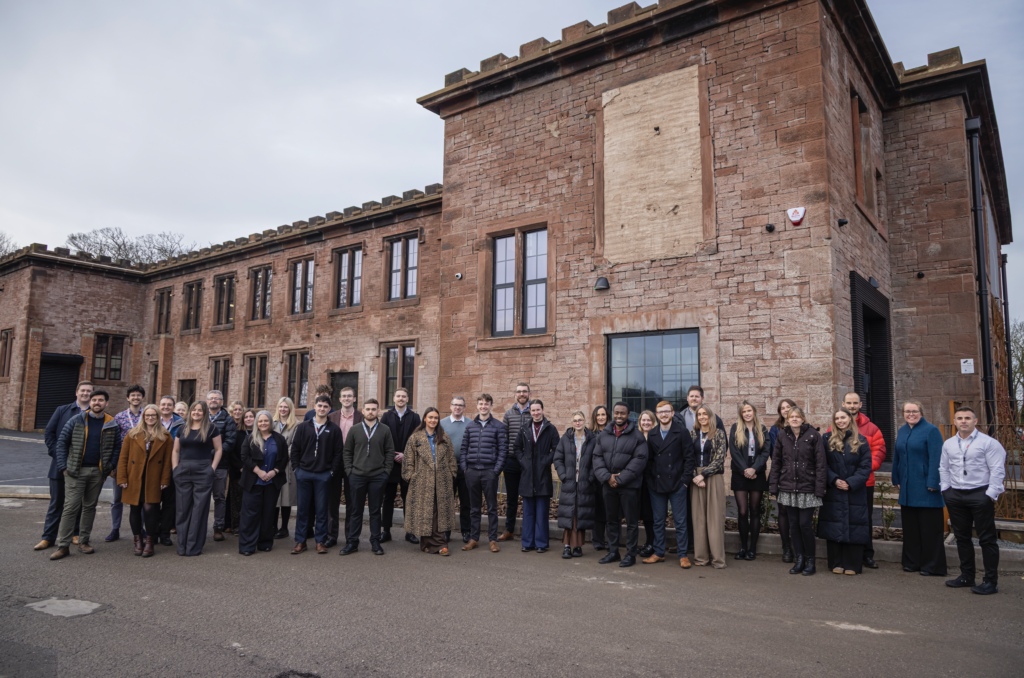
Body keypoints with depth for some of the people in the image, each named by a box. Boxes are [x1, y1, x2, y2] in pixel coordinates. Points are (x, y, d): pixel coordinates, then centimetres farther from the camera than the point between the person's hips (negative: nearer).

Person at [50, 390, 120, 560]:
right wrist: (63, 466, -5)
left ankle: (84, 541, 20)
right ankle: (63, 545, 2)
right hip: (76, 471, -2)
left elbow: (116, 447, 8)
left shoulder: (111, 424, 3)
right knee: (70, 507, -4)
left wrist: (110, 466, -3)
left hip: (98, 472, 2)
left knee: (90, 507, 10)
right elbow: (62, 442, 0)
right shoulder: (77, 420, -1)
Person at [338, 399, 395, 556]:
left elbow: (390, 452, 4)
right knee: (355, 511, 6)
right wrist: (349, 471, -1)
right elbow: (347, 452, 8)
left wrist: (386, 472, -3)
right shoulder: (354, 430, 6)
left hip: (378, 477, 0)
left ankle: (375, 542, 15)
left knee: (375, 511, 6)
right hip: (357, 476, 1)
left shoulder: (385, 430, 4)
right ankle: (352, 542, 15)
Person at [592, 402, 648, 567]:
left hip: (629, 485, -4)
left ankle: (631, 554, 12)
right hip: (608, 485, 4)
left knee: (631, 521, 2)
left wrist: (621, 479, -14)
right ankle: (612, 552, 25)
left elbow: (639, 460, -10)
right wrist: (607, 477, -8)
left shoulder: (637, 436, -4)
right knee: (612, 520, 14)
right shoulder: (603, 435, 9)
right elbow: (597, 457, 6)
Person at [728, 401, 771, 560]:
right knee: (742, 512, -3)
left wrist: (754, 469, -13)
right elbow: (734, 452, -2)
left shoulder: (762, 431, 8)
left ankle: (752, 548, 10)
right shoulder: (735, 429, 5)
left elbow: (766, 451, -1)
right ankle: (743, 547, 7)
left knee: (754, 512, 4)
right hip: (740, 475, -1)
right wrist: (744, 470, -11)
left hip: (757, 475, 1)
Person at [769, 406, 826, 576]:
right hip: (788, 488, 3)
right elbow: (776, 462, 9)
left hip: (807, 488, -3)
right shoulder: (782, 435, 6)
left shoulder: (813, 435, -4)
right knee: (794, 524, 7)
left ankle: (810, 560, 13)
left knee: (805, 524, -4)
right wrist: (774, 486, 4)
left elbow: (820, 464, -5)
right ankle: (799, 559, 18)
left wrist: (819, 488, -10)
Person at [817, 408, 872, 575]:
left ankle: (852, 564, 8)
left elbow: (865, 466, -1)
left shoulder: (861, 441, 4)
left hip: (855, 492, 0)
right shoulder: (827, 439, 5)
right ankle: (836, 563, 10)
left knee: (854, 528, 0)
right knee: (834, 528, 1)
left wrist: (851, 483, -12)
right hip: (833, 491, 0)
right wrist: (834, 480, -12)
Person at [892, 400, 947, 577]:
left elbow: (935, 459, -13)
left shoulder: (931, 431, -8)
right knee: (910, 526, 11)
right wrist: (896, 479, 14)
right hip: (907, 488, 6)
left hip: (925, 489, -6)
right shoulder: (902, 431, 12)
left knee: (929, 528, 0)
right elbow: (896, 457, 17)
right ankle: (912, 562, 20)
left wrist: (932, 483, -18)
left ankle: (933, 566, 9)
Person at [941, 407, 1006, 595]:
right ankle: (966, 576, 24)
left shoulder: (988, 442, -6)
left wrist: (991, 494, -13)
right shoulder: (948, 444, 11)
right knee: (961, 537, 13)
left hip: (980, 495, -6)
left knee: (987, 538, -1)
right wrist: (945, 489, 9)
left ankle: (991, 581, 6)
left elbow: (997, 470, -8)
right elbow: (943, 468, 17)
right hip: (955, 495, 6)